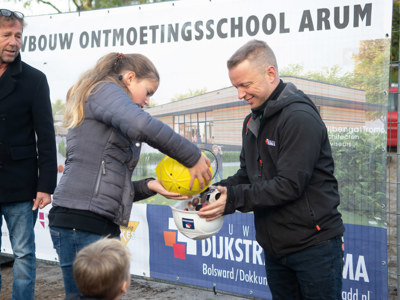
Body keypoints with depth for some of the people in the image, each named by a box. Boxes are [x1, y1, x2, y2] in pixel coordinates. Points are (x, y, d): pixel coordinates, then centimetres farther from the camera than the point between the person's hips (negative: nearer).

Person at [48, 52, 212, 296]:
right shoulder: (105, 89, -1)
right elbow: (141, 125, -22)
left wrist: (148, 186, 6)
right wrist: (193, 156, -15)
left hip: (104, 225, 10)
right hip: (82, 223, -10)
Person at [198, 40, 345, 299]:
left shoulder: (299, 118, -17)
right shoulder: (253, 122, 13)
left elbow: (290, 185, -23)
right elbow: (247, 175, 17)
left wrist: (234, 199, -23)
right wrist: (218, 190, -2)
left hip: (314, 245, -8)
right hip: (275, 248, 8)